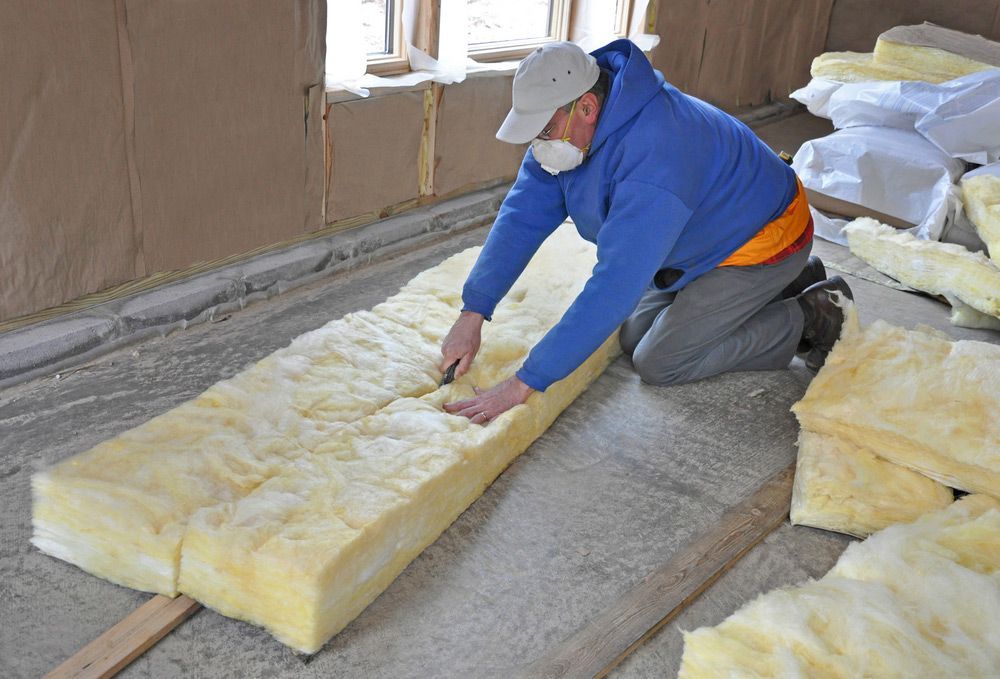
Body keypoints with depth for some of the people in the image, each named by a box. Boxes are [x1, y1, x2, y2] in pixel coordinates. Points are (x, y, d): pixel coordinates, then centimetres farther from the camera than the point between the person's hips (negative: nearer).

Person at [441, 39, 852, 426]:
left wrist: (525, 383, -43)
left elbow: (616, 285, -44)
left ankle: (809, 318, 4)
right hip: (704, 237, 9)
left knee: (658, 364, -10)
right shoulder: (566, 127, -13)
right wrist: (472, 314, -21)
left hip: (764, 240, -9)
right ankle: (787, 287, 19)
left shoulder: (653, 155, -41)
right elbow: (523, 216, -11)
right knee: (634, 340, 10)